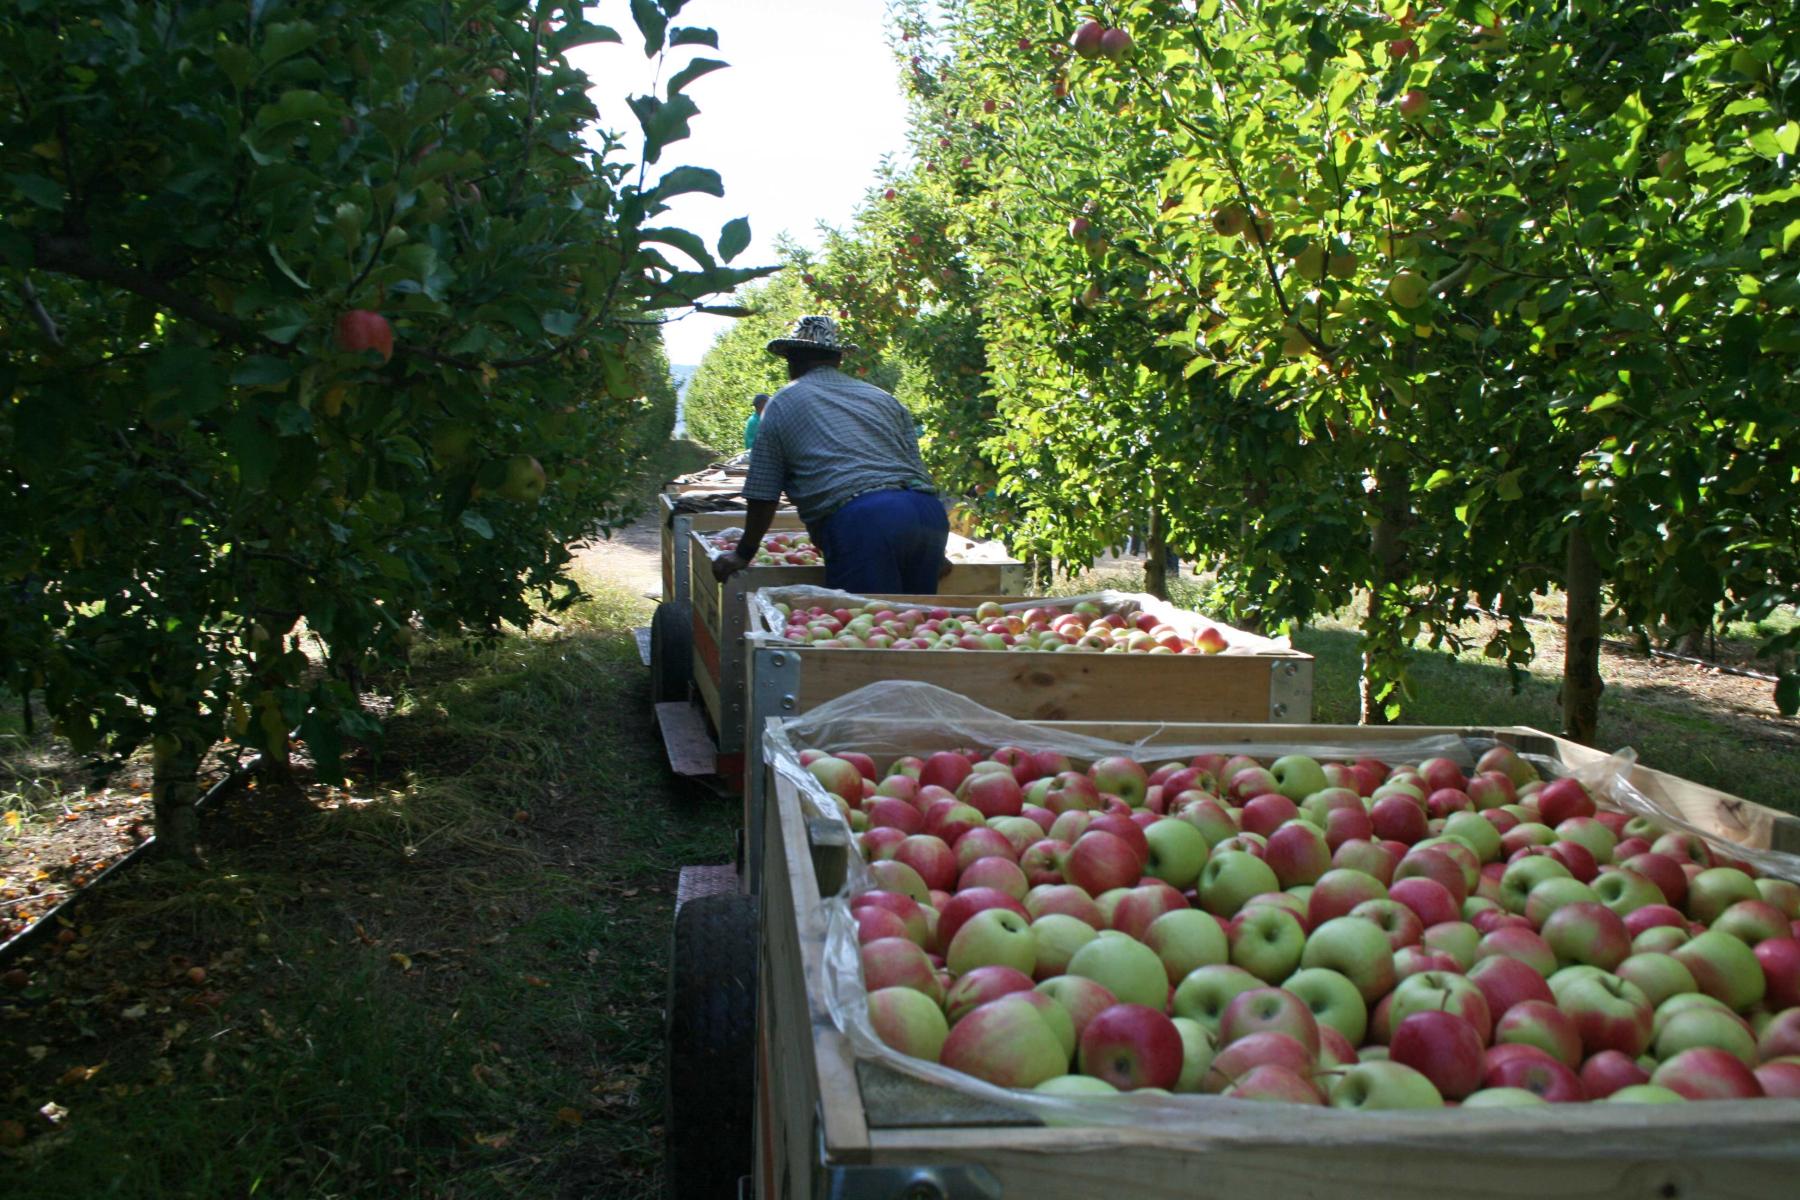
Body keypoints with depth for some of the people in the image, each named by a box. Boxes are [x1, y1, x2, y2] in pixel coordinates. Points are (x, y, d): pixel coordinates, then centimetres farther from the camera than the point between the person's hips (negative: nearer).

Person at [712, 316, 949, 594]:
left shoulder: (782, 404, 15)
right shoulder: (882, 397, 28)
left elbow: (762, 495, 13)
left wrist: (743, 555, 26)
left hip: (860, 520, -5)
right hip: (928, 511, 5)